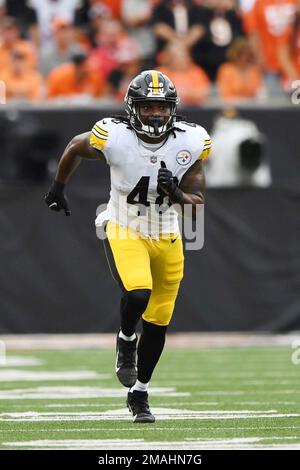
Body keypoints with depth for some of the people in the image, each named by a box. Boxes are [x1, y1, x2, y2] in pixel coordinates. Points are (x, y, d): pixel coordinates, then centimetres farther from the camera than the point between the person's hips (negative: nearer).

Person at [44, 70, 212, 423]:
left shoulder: (191, 142, -12)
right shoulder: (114, 137, -19)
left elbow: (196, 201, -3)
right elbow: (76, 148, 3)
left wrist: (178, 194, -26)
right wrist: (58, 188, 16)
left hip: (167, 236, 3)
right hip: (123, 231, -3)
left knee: (158, 322, 9)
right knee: (138, 292, -29)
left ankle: (139, 394, 27)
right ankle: (126, 341, 5)